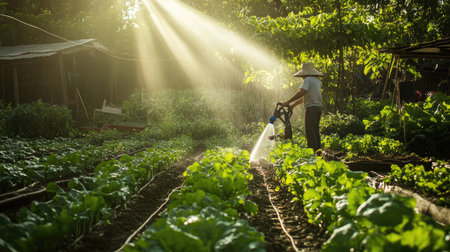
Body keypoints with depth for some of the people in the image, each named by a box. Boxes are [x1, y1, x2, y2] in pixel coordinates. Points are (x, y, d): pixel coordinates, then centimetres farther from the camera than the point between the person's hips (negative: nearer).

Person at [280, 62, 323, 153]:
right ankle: (317, 152, 14)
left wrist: (288, 102, -21)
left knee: (310, 132, -8)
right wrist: (294, 104, 22)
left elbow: (301, 92, -23)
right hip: (318, 107, 9)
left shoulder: (308, 79, -10)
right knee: (315, 131, 13)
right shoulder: (317, 80, 18)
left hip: (311, 108, -9)